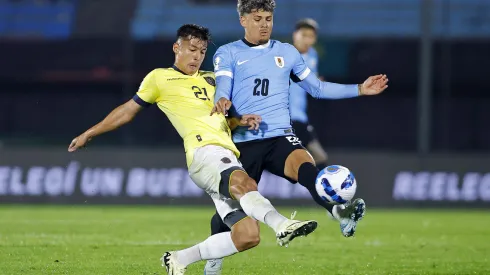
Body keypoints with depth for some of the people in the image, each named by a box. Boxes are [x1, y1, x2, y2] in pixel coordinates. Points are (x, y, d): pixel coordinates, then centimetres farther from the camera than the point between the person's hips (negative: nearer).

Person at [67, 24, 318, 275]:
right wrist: (89, 134, 27)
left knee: (247, 236, -8)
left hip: (227, 158, 7)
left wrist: (239, 121, 14)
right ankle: (281, 225, -63)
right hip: (204, 150, -7)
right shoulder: (160, 78, 14)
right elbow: (128, 110, 23)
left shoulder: (210, 80, 30)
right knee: (245, 184, -38)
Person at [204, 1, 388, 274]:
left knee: (305, 165, -32)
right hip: (243, 141, -1)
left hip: (280, 136, 1)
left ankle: (341, 213, -60)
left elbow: (317, 88, 22)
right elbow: (223, 89, -9)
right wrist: (222, 102, -35)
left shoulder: (287, 52, 15)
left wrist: (360, 89, 15)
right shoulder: (228, 53, 6)